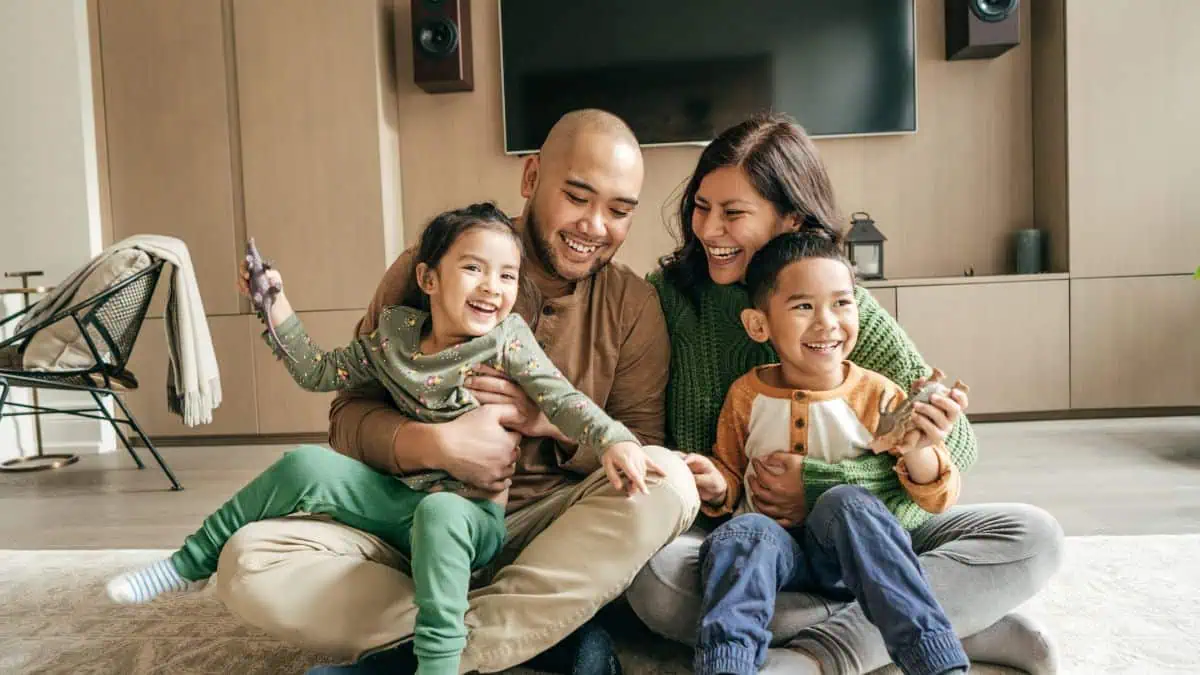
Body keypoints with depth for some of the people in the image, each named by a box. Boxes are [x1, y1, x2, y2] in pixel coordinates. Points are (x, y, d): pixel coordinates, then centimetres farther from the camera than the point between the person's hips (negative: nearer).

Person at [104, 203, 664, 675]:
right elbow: (318, 373, 12)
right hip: (404, 500, 4)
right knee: (306, 467, -11)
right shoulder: (395, 333, 2)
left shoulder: (507, 339, -9)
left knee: (439, 513, -37)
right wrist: (277, 308, 5)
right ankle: (190, 563, 6)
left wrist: (613, 440, -33)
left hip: (473, 515, -4)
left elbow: (561, 399, -17)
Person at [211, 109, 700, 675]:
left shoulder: (632, 305, 0)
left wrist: (556, 420, -19)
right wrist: (437, 443, -24)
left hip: (551, 532, 0)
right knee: (248, 564, -23)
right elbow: (349, 416, -4)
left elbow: (644, 451, -1)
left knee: (670, 482, -30)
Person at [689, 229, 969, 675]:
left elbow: (939, 498, 0)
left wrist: (916, 452, -23)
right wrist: (717, 487, -9)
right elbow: (731, 474, 16)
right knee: (741, 533, -31)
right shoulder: (746, 395, 2)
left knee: (845, 500, -31)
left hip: (854, 551, 0)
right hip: (777, 550, 1)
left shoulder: (877, 395, -2)